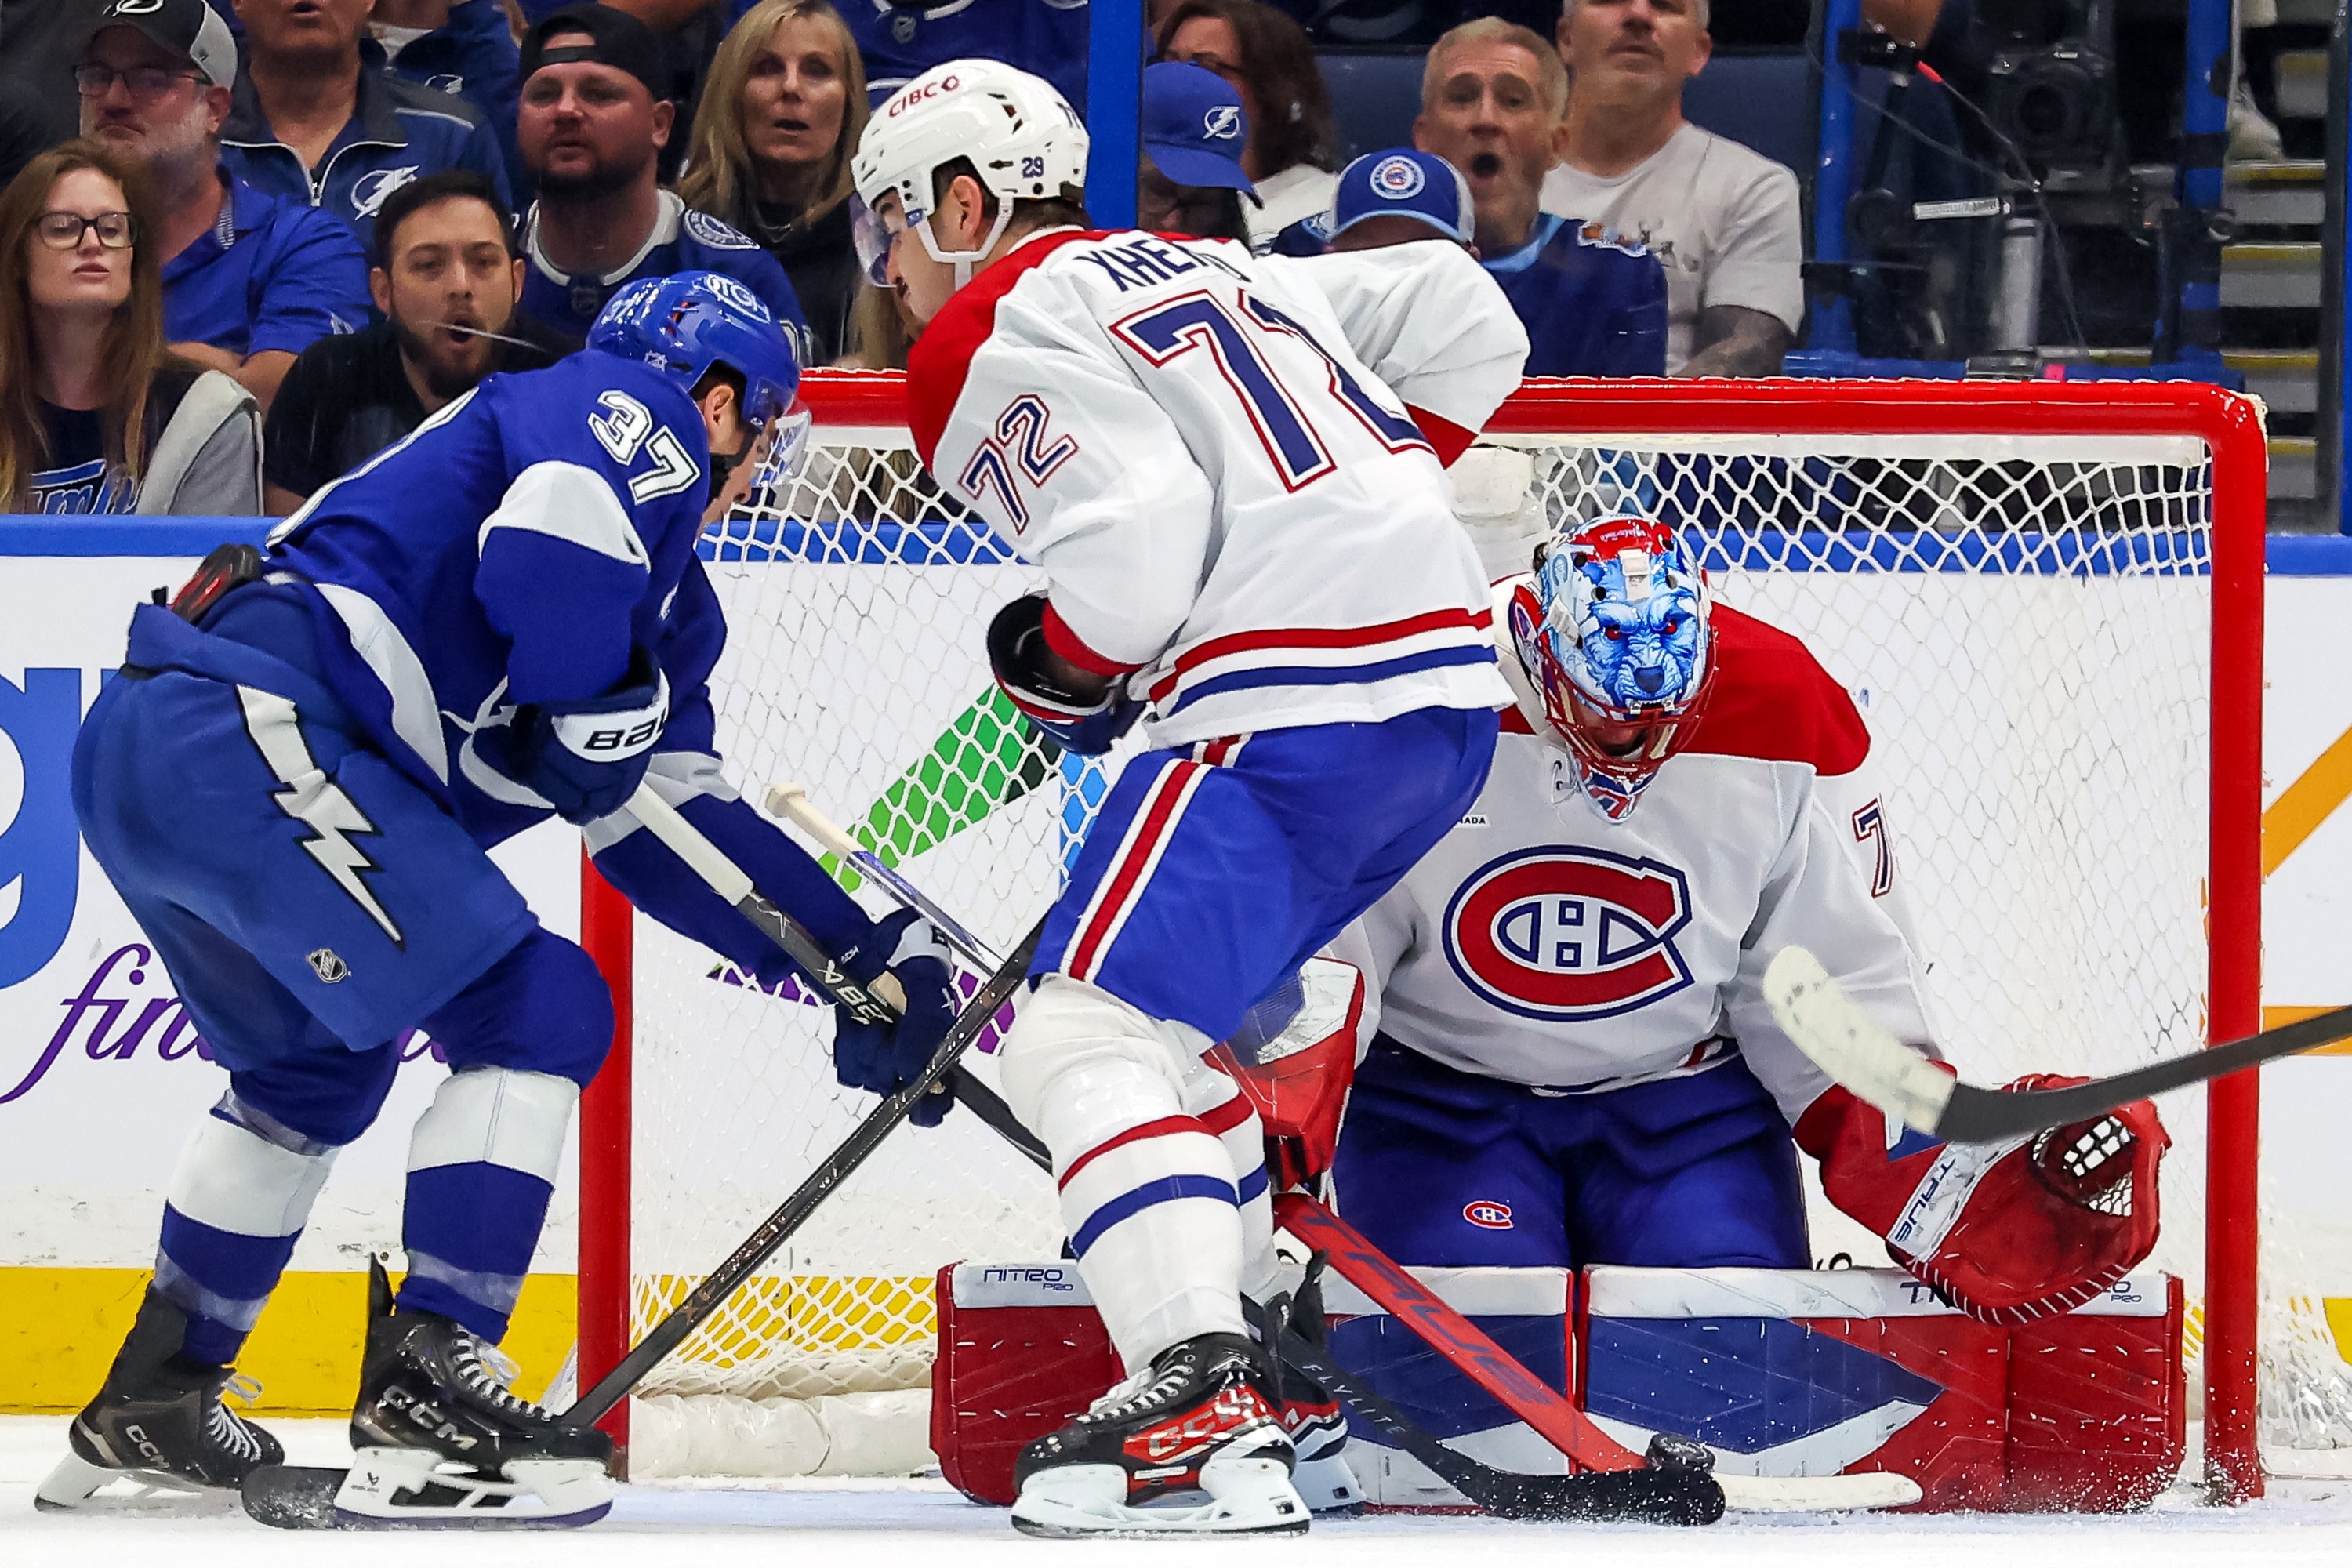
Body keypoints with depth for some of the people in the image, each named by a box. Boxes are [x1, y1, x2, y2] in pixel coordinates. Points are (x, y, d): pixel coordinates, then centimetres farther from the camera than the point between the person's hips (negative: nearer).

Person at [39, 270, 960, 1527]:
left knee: (322, 1059, 31)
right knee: (539, 1009, -8)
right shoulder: (626, 409, 4)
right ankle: (421, 1400, -14)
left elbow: (669, 832, 31)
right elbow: (553, 531, -20)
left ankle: (151, 1402, 39)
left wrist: (864, 951, 28)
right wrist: (591, 705, -5)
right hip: (247, 730, -10)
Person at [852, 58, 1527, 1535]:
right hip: (1450, 687, 9)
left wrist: (1056, 663, 4)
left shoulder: (994, 341, -2)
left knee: (1088, 1027, -12)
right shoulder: (1215, 269, 24)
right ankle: (1253, 1376, 25)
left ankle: (1202, 1412, -28)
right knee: (1175, 1008, 24)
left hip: (1298, 700, -9)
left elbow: (1139, 542, -16)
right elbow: (1461, 319, 24)